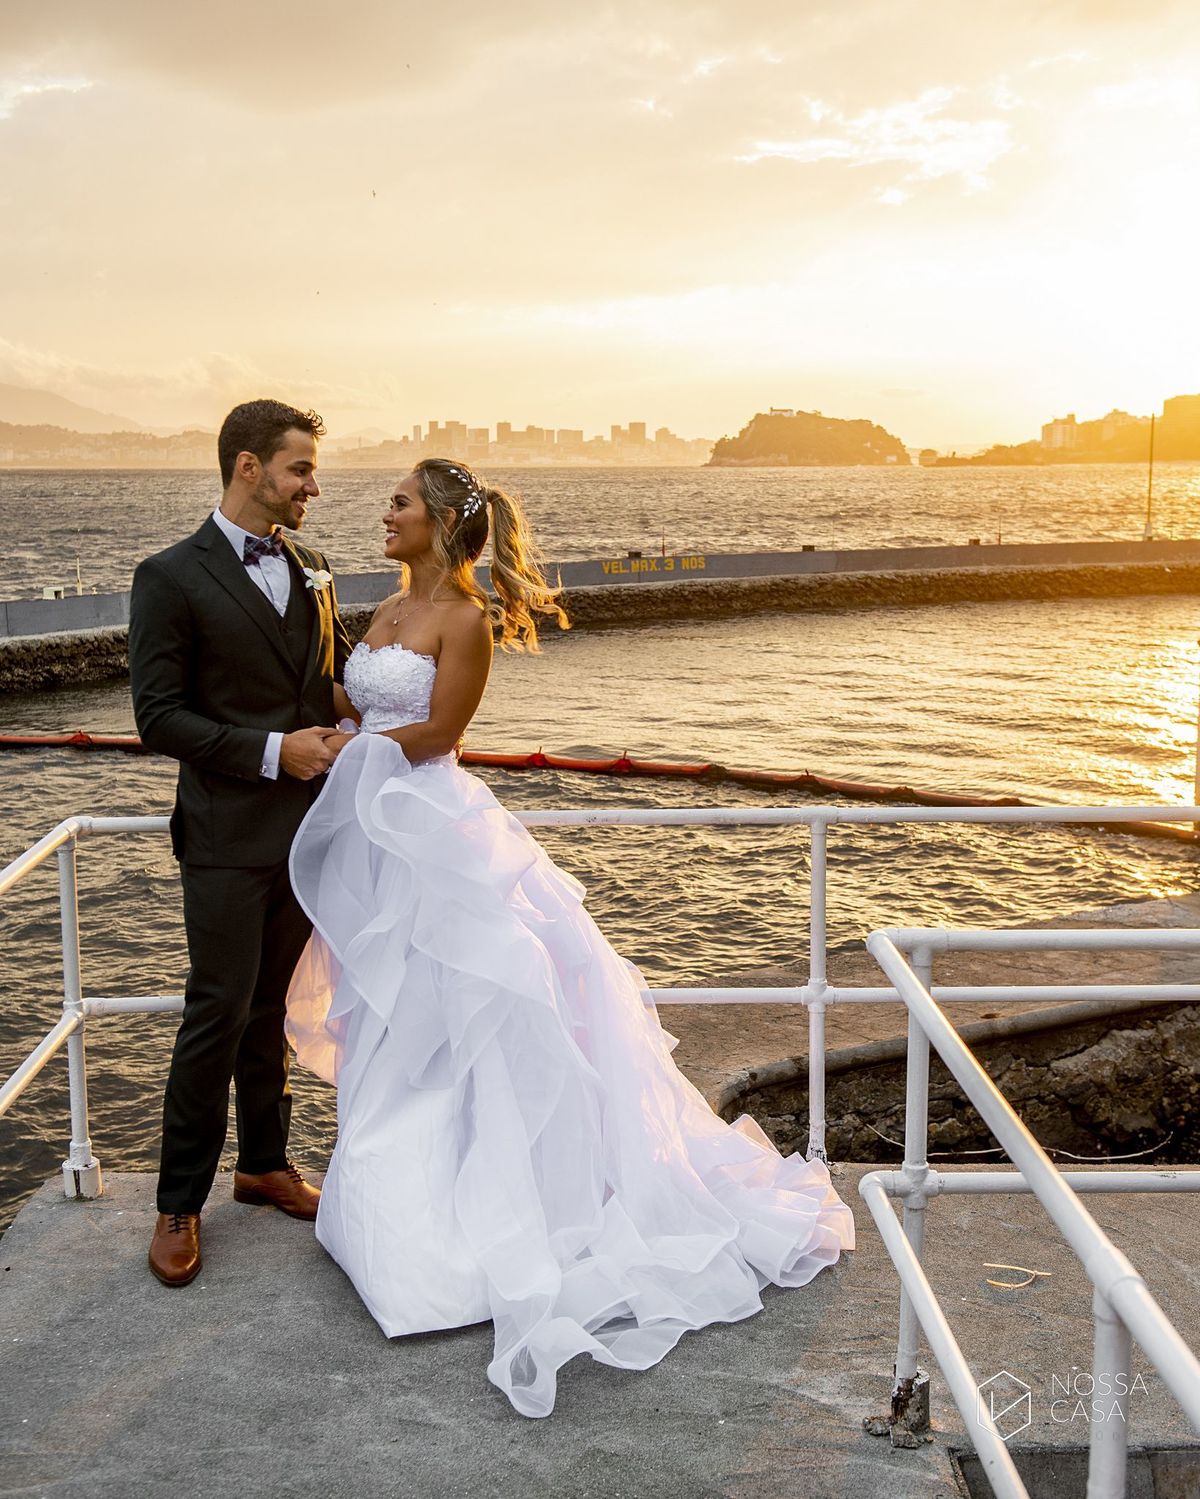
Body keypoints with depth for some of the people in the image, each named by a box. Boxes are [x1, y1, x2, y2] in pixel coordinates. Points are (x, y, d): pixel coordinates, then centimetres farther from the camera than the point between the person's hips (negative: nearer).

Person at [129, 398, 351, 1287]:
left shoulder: (309, 571, 10)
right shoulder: (172, 578, -9)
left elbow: (341, 670, 20)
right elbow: (159, 718, -13)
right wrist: (271, 751, -18)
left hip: (305, 828, 6)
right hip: (228, 836, -5)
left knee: (270, 1006, 17)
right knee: (220, 1013, -2)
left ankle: (266, 1163, 32)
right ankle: (180, 1204, 12)